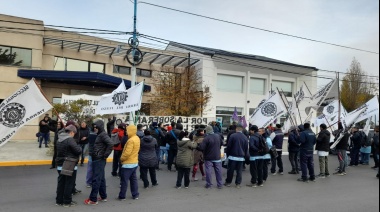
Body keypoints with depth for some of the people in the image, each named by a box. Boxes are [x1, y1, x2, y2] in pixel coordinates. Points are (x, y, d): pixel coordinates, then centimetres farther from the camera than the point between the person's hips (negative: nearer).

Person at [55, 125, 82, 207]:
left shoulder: (59, 139, 8)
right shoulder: (70, 139, -18)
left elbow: (58, 151, 17)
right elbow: (78, 150, -20)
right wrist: (80, 148, 0)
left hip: (60, 165, 8)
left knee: (61, 183, 15)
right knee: (69, 183, 3)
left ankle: (59, 200, 23)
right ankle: (67, 202, 9)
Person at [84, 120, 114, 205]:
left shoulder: (103, 134, -15)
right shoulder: (99, 135, 15)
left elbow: (110, 144, -28)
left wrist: (105, 155, -21)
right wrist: (93, 154, 9)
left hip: (99, 160, -10)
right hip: (97, 160, 10)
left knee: (96, 179, -4)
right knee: (101, 179, 14)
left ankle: (93, 199, 2)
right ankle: (103, 197, 23)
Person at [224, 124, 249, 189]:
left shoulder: (232, 136, -10)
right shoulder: (245, 137, 2)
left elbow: (229, 146, -7)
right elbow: (246, 148, 6)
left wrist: (227, 153, 5)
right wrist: (245, 156, 15)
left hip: (233, 156, -3)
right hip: (241, 157, 3)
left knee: (230, 170, 7)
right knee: (239, 171, 8)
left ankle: (228, 182, 17)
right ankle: (238, 184, 10)